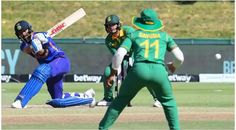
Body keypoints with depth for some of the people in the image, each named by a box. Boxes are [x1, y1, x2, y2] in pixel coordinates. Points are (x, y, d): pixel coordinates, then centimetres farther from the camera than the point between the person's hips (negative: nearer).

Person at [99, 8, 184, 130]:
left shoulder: (134, 35, 20)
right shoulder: (164, 36, 22)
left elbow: (119, 54, 7)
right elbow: (180, 57, 16)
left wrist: (112, 74, 17)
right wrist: (173, 65, 38)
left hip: (139, 70, 0)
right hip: (159, 71, 0)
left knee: (121, 100, 16)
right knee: (169, 102, 23)